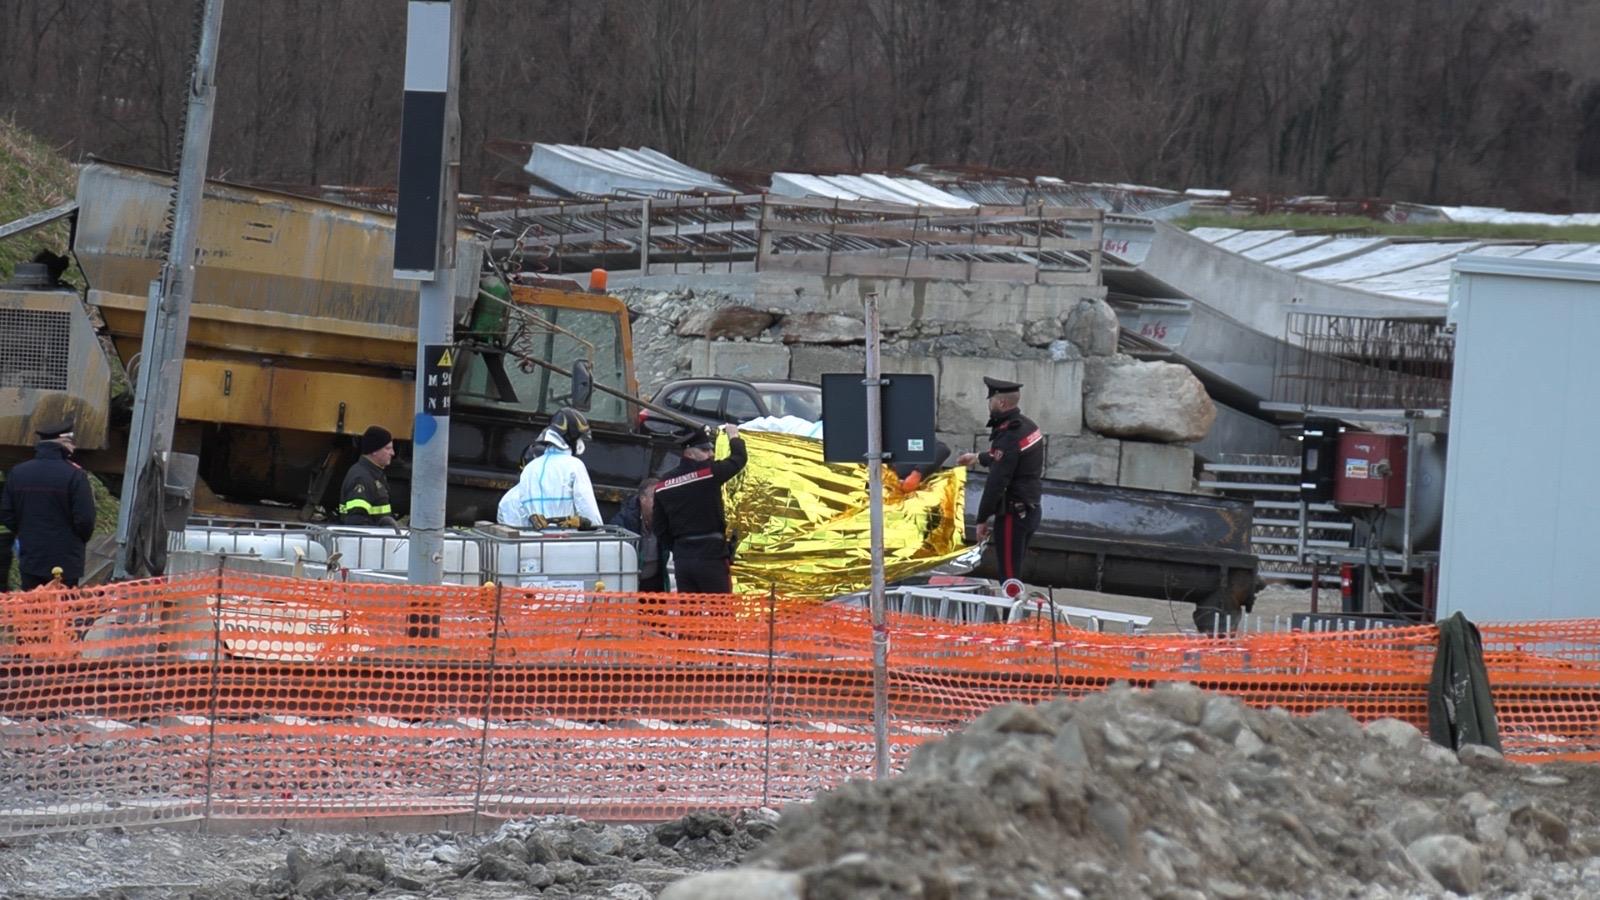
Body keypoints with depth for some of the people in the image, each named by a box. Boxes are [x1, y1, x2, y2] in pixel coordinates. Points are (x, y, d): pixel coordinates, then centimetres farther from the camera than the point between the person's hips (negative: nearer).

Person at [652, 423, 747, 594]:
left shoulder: (663, 485, 8)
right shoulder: (709, 472, -9)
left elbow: (660, 528, 12)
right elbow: (739, 458, 5)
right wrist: (734, 436, 24)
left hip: (681, 557, 6)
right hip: (711, 554, -6)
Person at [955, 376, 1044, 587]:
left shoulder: (1008, 437, -23)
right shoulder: (1028, 426, 8)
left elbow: (996, 483, -23)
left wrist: (982, 519, -16)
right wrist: (978, 457, 41)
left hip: (1013, 514, -10)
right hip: (1031, 511, 10)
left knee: (1009, 576, -3)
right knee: (1014, 571, 18)